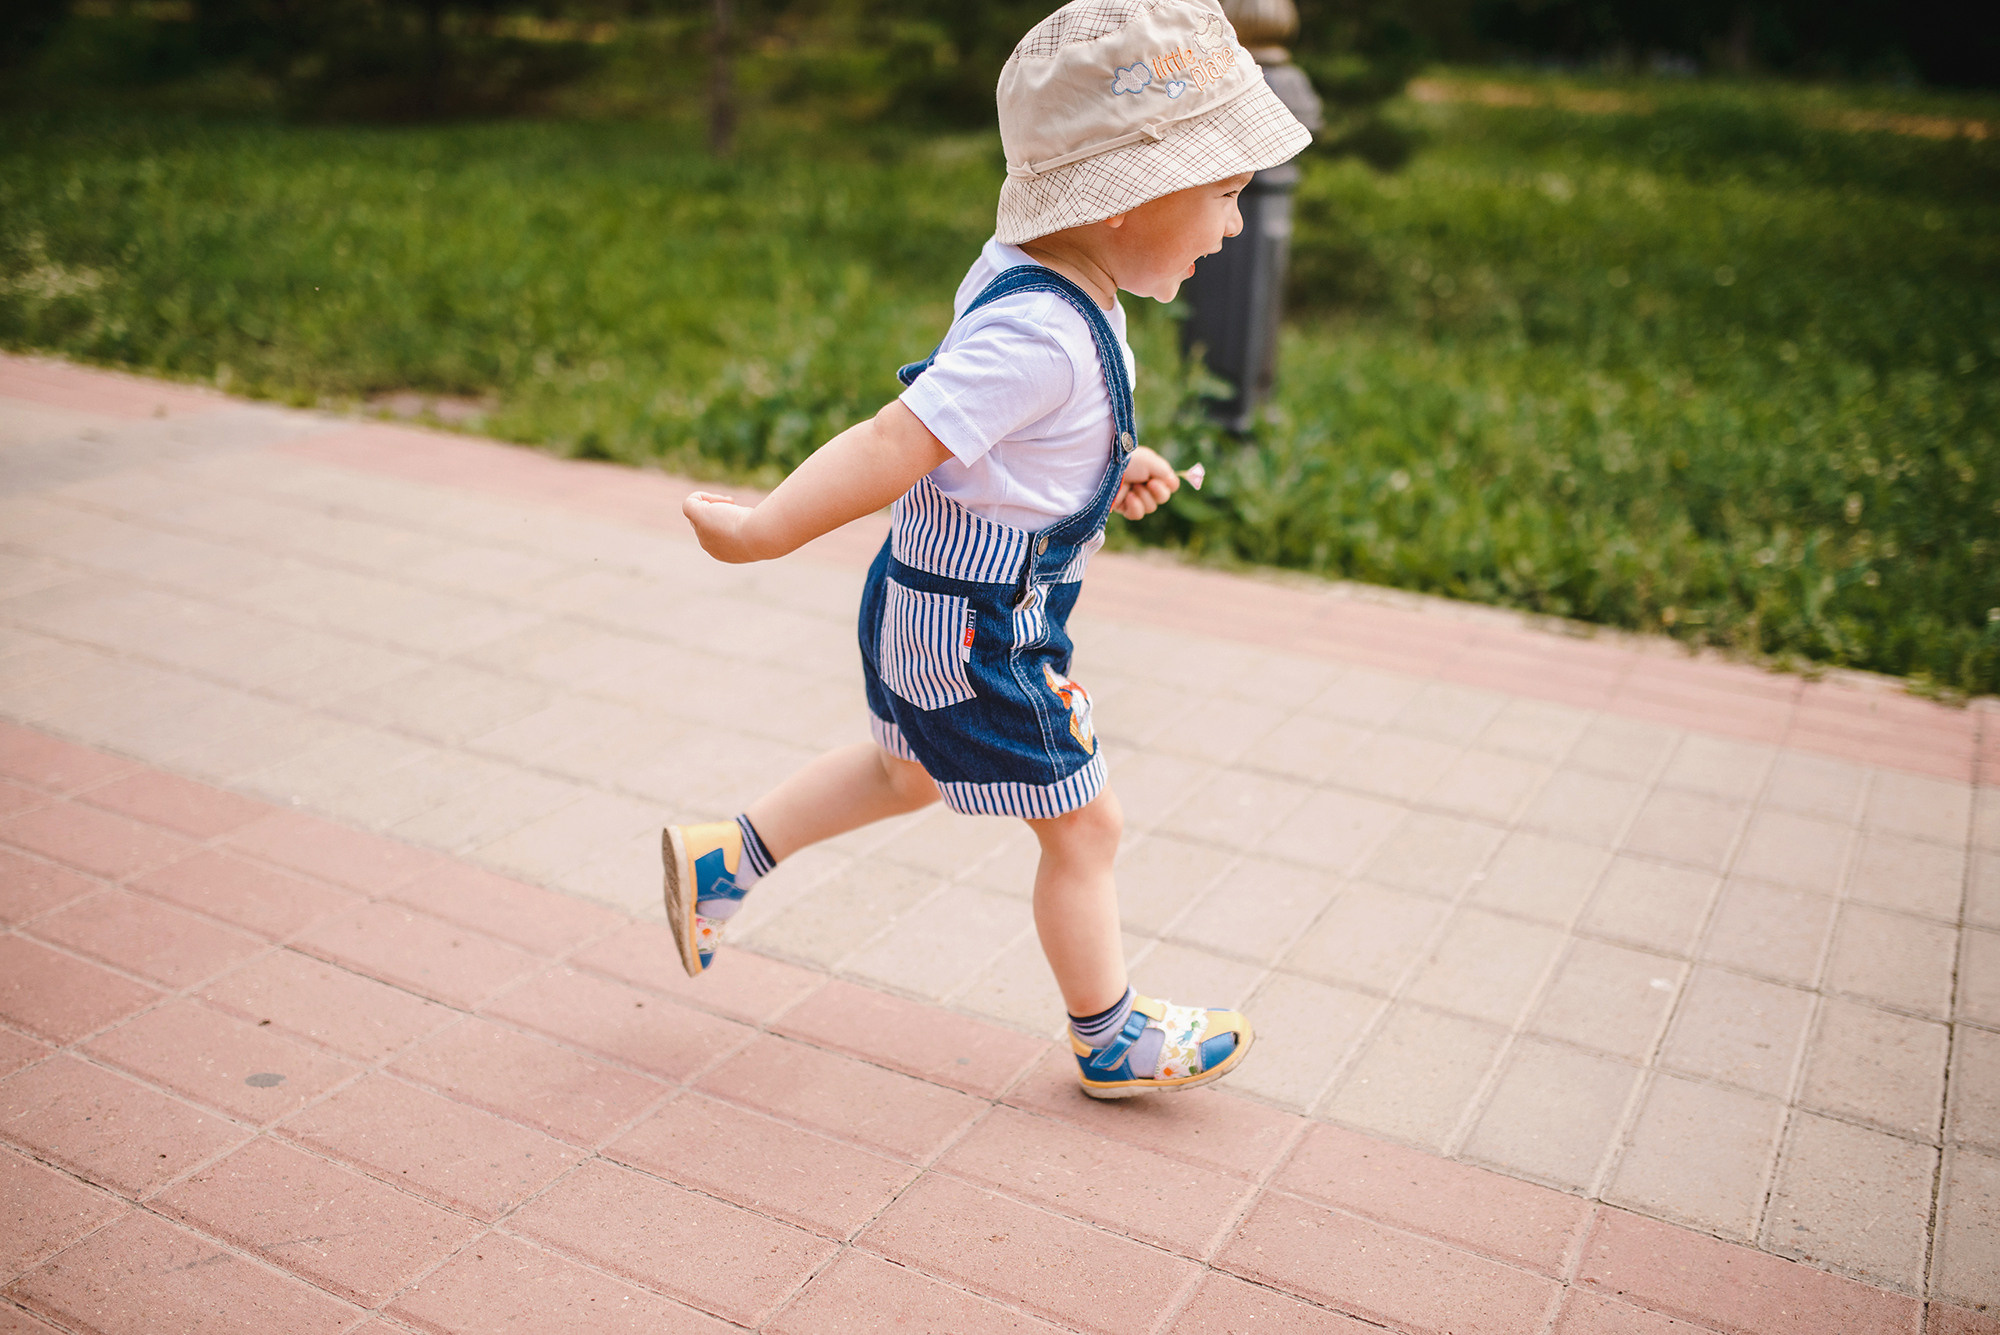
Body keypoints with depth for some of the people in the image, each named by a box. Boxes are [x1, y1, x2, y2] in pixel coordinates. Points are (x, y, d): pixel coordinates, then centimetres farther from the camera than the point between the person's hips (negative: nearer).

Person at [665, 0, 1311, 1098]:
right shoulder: (1042, 334, -31)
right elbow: (898, 443, -33)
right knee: (1083, 829, 8)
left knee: (906, 772, 31)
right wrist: (767, 530, -28)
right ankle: (1109, 1039, 28)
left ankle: (723, 857, 38)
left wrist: (1108, 465, 9)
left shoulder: (1029, 273, 0)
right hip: (974, 630, -10)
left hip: (935, 603, 10)